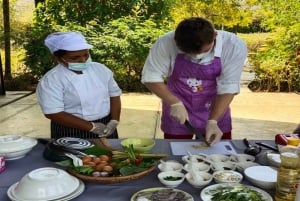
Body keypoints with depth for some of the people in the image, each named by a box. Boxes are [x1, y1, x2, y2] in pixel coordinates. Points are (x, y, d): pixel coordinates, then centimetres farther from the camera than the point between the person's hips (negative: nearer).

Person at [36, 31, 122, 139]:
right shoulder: (51, 79, -15)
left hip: (105, 127, 4)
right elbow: (53, 113, -19)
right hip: (72, 133, -4)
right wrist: (91, 127, -19)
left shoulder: (100, 69, -1)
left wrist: (114, 121, -8)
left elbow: (114, 95, 6)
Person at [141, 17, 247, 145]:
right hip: (177, 112, 0)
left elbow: (227, 88, -18)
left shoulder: (234, 47, -23)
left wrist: (213, 121, -25)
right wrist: (175, 103, -22)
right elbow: (151, 77, -14)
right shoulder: (166, 43, -24)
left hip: (216, 111, 1)